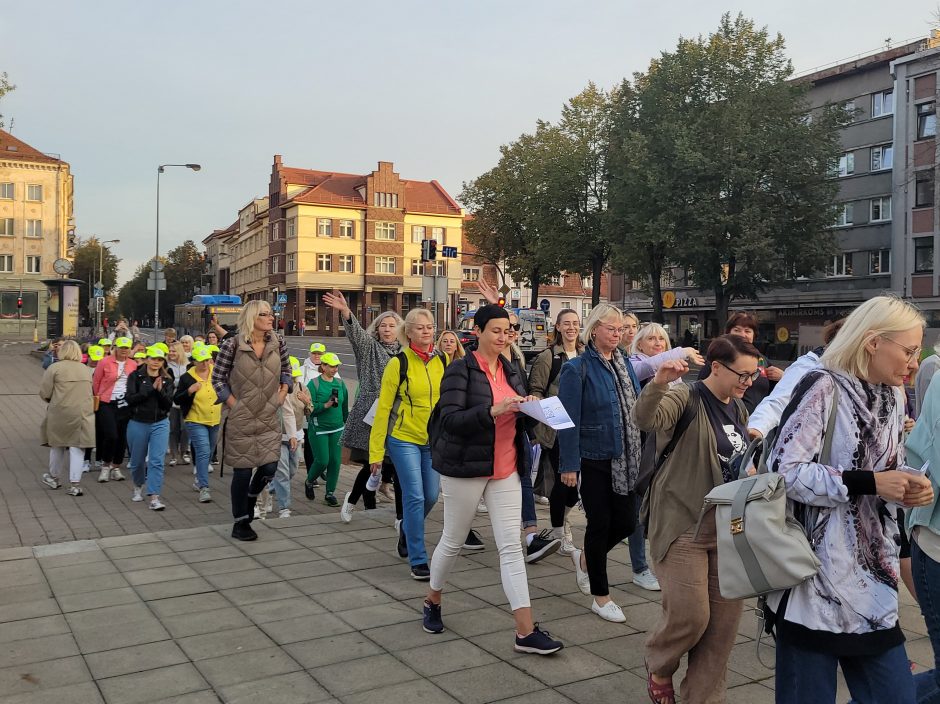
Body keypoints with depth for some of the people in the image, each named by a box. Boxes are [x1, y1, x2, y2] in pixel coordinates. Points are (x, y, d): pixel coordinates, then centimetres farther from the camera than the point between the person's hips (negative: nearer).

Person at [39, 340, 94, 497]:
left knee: (57, 445, 17)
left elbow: (44, 393, -6)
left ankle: (53, 478, 33)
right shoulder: (86, 369, 7)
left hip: (60, 412, -2)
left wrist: (53, 400, 13)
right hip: (83, 413, 2)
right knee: (77, 447, 3)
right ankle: (75, 483, -1)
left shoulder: (54, 368, -7)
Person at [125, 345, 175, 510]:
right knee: (137, 460, 14)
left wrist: (160, 390, -18)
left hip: (160, 424, 0)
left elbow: (169, 404, -3)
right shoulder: (135, 376, -2)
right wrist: (151, 388, -20)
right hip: (138, 423, 0)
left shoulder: (167, 379, 3)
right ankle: (138, 487, 42)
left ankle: (154, 498, -11)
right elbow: (130, 399, -15)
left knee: (157, 461, -9)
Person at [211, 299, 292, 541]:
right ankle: (240, 523, 20)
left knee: (270, 467, 2)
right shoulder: (232, 344, -10)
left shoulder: (278, 344, 2)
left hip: (269, 419, 4)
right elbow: (218, 378, -5)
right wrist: (234, 404, -9)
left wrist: (282, 394, 4)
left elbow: (286, 370, 17)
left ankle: (251, 496, 37)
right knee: (243, 470, 3)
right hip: (241, 420, -4)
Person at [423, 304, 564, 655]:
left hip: (506, 469, 5)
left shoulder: (511, 372, 9)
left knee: (511, 546, 0)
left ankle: (526, 632, 2)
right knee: (453, 541, 11)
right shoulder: (460, 370, -10)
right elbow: (449, 420, -20)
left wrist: (529, 408, -6)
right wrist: (493, 410, -31)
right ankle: (432, 602, 37)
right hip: (465, 468, -5)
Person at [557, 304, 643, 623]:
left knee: (626, 522, 6)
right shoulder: (578, 368, -10)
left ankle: (585, 558, 35)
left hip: (626, 460, 6)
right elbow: (569, 419, -13)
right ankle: (601, 596, 19)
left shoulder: (625, 363, 10)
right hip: (595, 459, -6)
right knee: (600, 523, 3)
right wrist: (569, 464, -16)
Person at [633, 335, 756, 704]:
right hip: (682, 523, -7)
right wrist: (659, 383, -51)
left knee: (726, 616, 8)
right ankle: (659, 668, 24)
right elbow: (645, 418, -34)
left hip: (727, 527, 7)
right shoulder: (686, 398, -12)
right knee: (689, 615, -8)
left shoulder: (738, 407, 11)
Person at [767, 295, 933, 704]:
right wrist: (868, 483, -21)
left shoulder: (893, 397, 12)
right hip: (816, 575, -7)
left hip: (871, 578, 8)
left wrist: (910, 486, 0)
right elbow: (784, 470, -20)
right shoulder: (824, 388, -14)